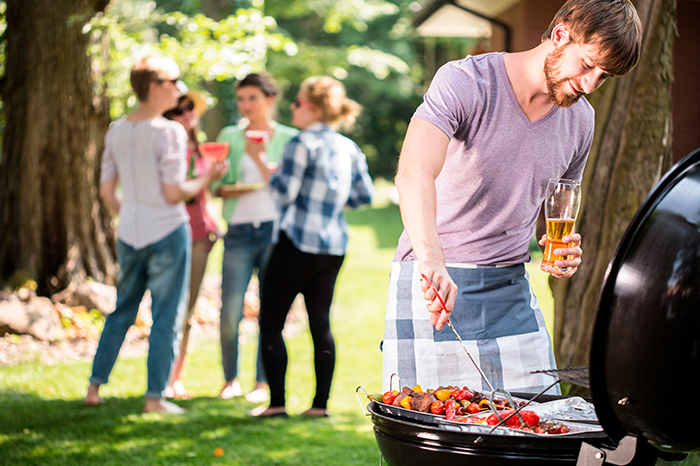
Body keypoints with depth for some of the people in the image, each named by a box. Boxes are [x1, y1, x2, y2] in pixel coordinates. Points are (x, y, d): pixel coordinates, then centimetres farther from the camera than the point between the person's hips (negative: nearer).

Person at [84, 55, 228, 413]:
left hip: (129, 236, 6)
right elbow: (173, 193, -15)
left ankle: (94, 386, 20)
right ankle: (155, 396, 4)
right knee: (166, 317, 2)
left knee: (121, 312, 18)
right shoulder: (169, 132, -14)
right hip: (167, 234, -6)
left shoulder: (117, 131, 6)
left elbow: (106, 191, 10)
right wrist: (206, 179, -1)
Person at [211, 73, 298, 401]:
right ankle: (230, 379, 15)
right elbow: (216, 184, 12)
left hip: (275, 229, -1)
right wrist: (225, 189, -9)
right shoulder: (229, 137, 12)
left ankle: (263, 382, 13)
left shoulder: (288, 139, 6)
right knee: (230, 313, -4)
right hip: (239, 231, 1)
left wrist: (259, 158, -12)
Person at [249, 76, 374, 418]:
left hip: (297, 242, -7)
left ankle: (276, 402, 0)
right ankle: (321, 403, 9)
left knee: (271, 324, 2)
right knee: (321, 323, 11)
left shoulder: (303, 143, -12)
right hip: (334, 246, 7)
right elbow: (365, 195, 14)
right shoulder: (349, 148, 9)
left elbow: (283, 192, -14)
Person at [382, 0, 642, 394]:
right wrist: (432, 260, -48)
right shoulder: (465, 81, -14)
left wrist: (563, 249, -1)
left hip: (512, 290, 6)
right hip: (432, 286, -5)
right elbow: (414, 174, -32)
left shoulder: (581, 119, 7)